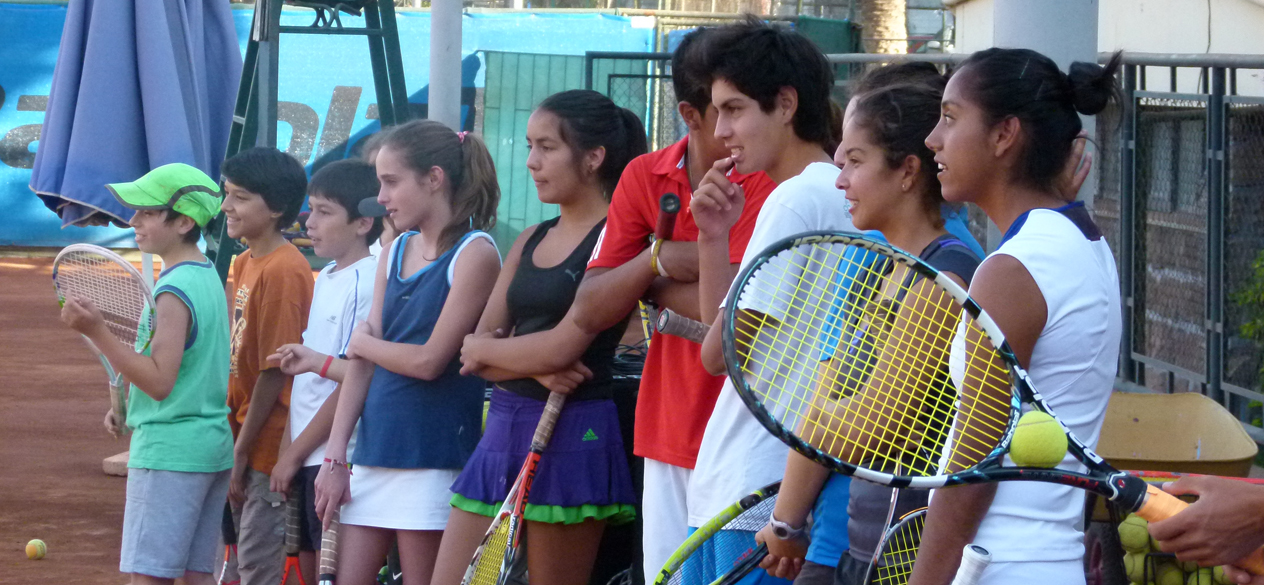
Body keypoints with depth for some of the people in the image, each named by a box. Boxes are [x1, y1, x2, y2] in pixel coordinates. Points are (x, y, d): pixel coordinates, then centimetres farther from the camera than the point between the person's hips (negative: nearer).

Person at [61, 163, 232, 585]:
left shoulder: (174, 290, -17)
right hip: (214, 446, 9)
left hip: (168, 453, -9)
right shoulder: (208, 277, 12)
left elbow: (159, 380, -21)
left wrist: (97, 332, -25)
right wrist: (129, 409, 18)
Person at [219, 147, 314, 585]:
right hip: (246, 442, 9)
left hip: (268, 445, -9)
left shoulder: (282, 271, -17)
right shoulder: (245, 264, 10)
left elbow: (276, 371, -18)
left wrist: (242, 450, -14)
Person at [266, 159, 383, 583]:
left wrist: (295, 452, -12)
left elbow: (354, 381, -17)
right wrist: (288, 450, 13)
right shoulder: (325, 279, 14)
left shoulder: (368, 283, -14)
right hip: (306, 457, 9)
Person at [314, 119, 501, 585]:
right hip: (374, 450, 7)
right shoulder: (396, 253, 14)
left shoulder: (475, 254, -7)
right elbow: (362, 363, 11)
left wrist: (364, 342, 3)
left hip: (432, 455, -7)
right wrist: (335, 457, 5)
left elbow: (429, 361, -14)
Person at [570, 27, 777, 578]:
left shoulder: (774, 177, -10)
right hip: (667, 437, 6)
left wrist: (644, 282, -4)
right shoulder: (645, 177, 8)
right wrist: (658, 258, -13)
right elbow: (589, 311, 4)